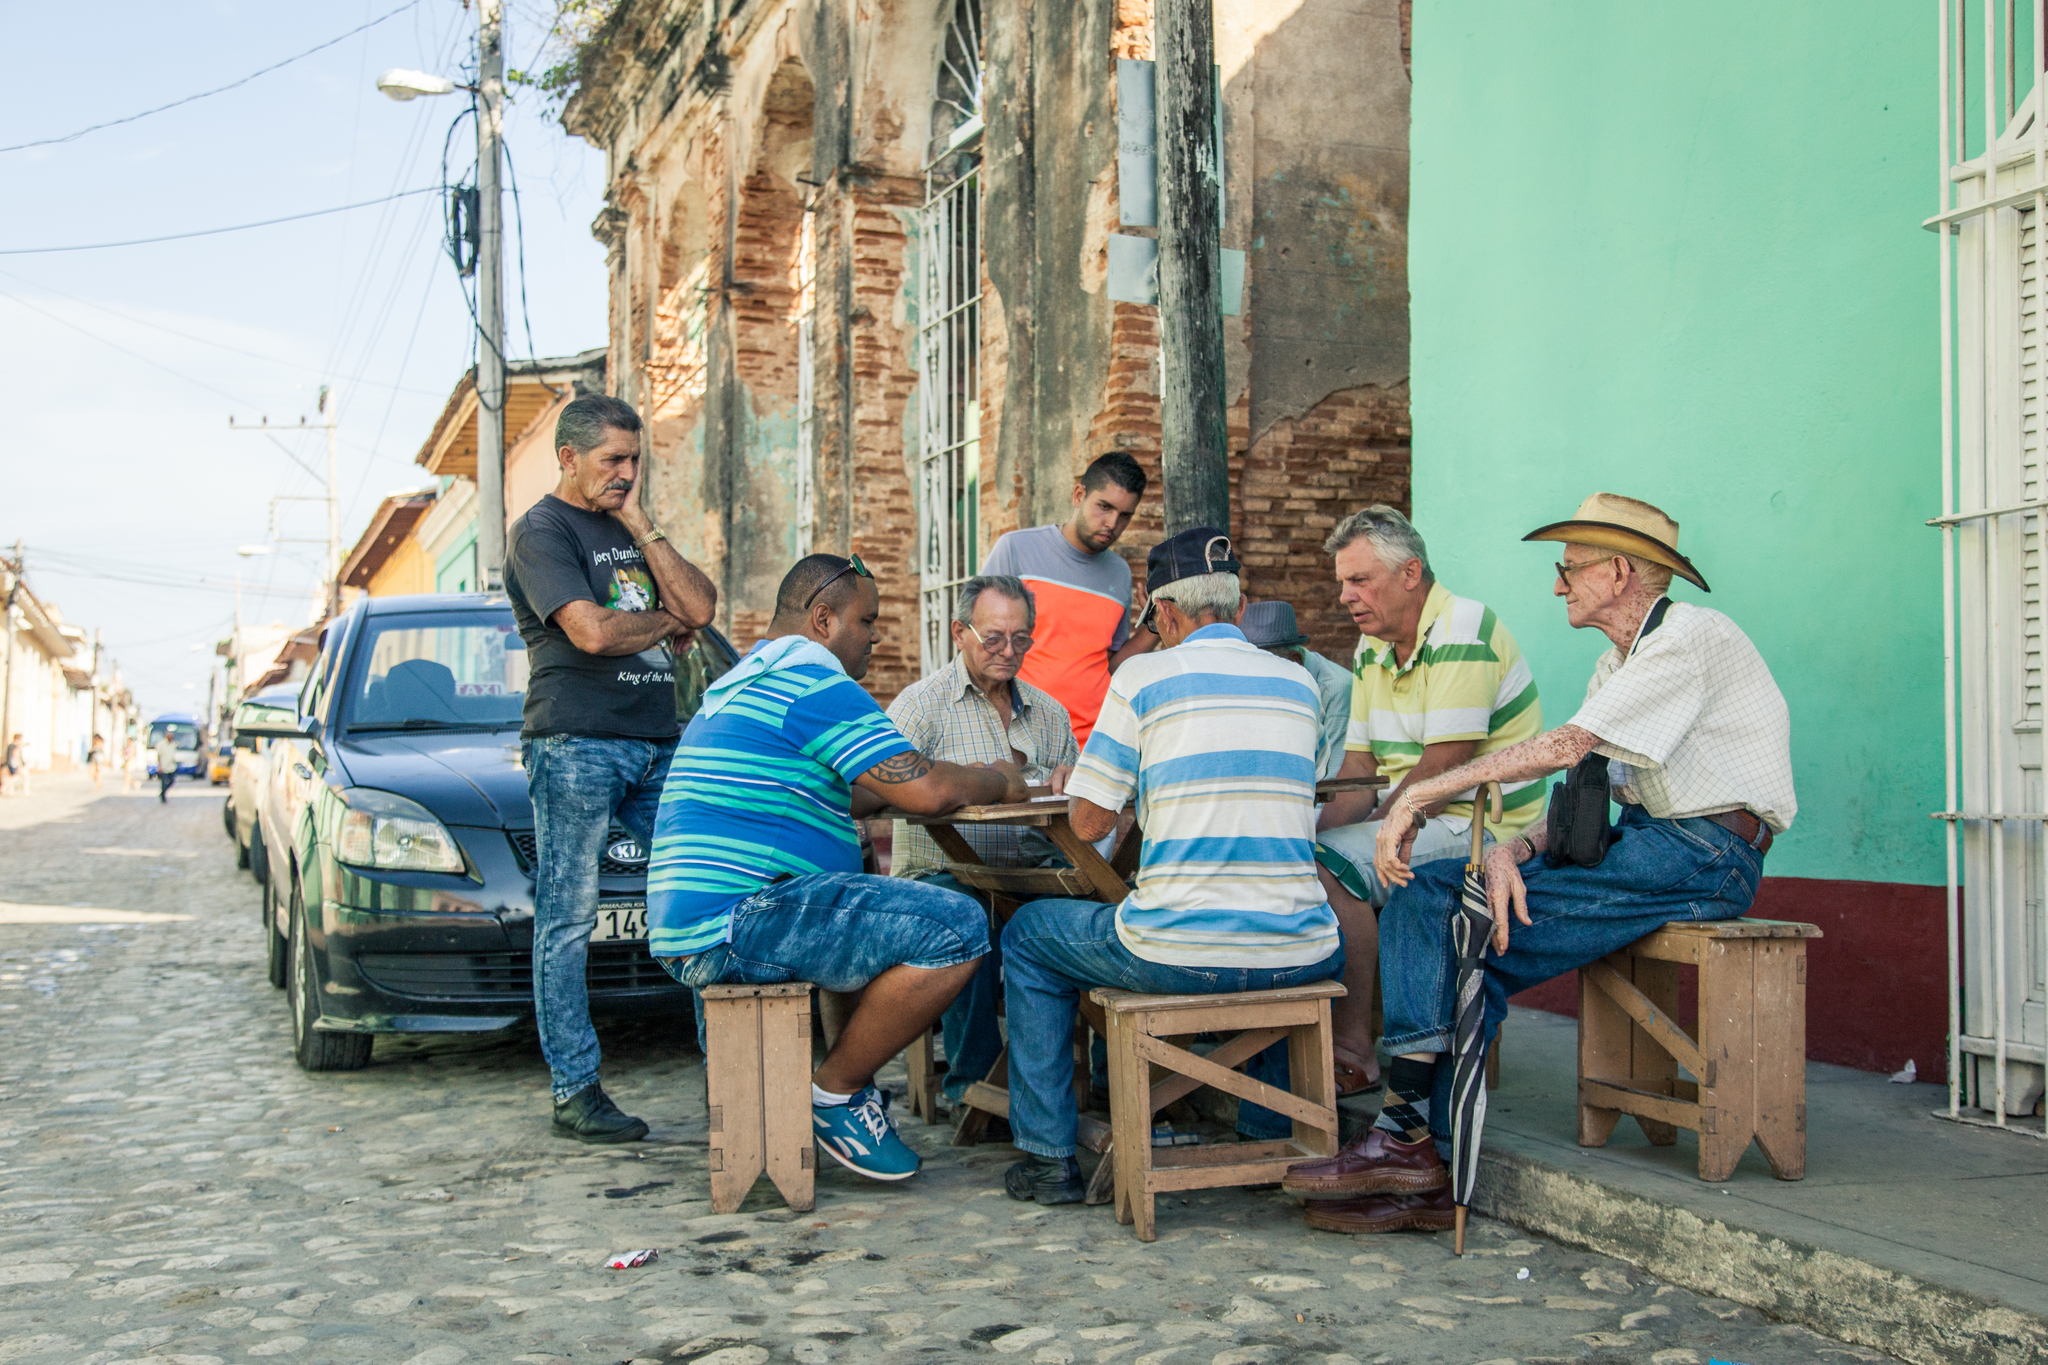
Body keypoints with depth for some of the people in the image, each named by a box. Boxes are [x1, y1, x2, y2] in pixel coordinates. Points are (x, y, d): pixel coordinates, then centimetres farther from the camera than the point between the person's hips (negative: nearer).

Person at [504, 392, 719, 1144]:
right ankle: (575, 1091, 2)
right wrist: (666, 621, 3)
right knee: (568, 920, -3)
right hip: (576, 744, -7)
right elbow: (592, 631, -15)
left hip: (658, 743, 7)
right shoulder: (541, 531, -2)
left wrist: (642, 529, 3)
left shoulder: (630, 530, 21)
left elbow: (700, 608, 10)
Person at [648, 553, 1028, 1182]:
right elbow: (924, 790, -17)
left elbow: (824, 796, 35)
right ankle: (835, 1095, -6)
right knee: (958, 927, -20)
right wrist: (998, 781, 5)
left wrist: (962, 781, 25)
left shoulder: (739, 683, 25)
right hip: (737, 923, -11)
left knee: (928, 901, 26)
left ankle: (842, 1081, 17)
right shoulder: (814, 680, -10)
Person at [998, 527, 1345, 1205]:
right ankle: (1268, 1131, 39)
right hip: (1295, 959, 4)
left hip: (1175, 953, -4)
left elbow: (1088, 822, -1)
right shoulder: (1299, 682, 10)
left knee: (1026, 937, 23)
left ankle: (1048, 1156, 21)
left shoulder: (1142, 678, -3)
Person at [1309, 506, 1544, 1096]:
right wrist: (1317, 830, -7)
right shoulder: (1372, 648, 13)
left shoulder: (1463, 632, -16)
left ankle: (1353, 1049, -17)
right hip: (1407, 822, 9)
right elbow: (1361, 764, 10)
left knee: (1329, 865, -26)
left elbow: (1441, 771, -21)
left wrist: (1375, 828, -14)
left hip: (1483, 827, -9)